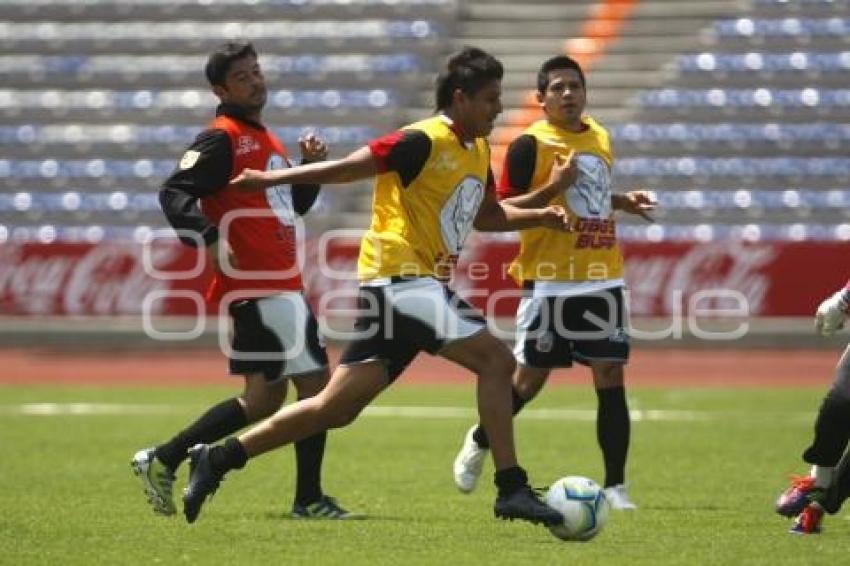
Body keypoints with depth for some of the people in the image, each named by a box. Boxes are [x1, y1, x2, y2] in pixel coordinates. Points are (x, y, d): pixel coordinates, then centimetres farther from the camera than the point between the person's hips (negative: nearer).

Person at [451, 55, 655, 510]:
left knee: (610, 377, -3)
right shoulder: (530, 144, -8)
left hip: (602, 279, 5)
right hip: (550, 281, -5)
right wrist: (551, 190, -23)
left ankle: (615, 485, 1)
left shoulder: (599, 138, 13)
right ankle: (480, 441, 32)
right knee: (530, 377, 3)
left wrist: (624, 202, 11)